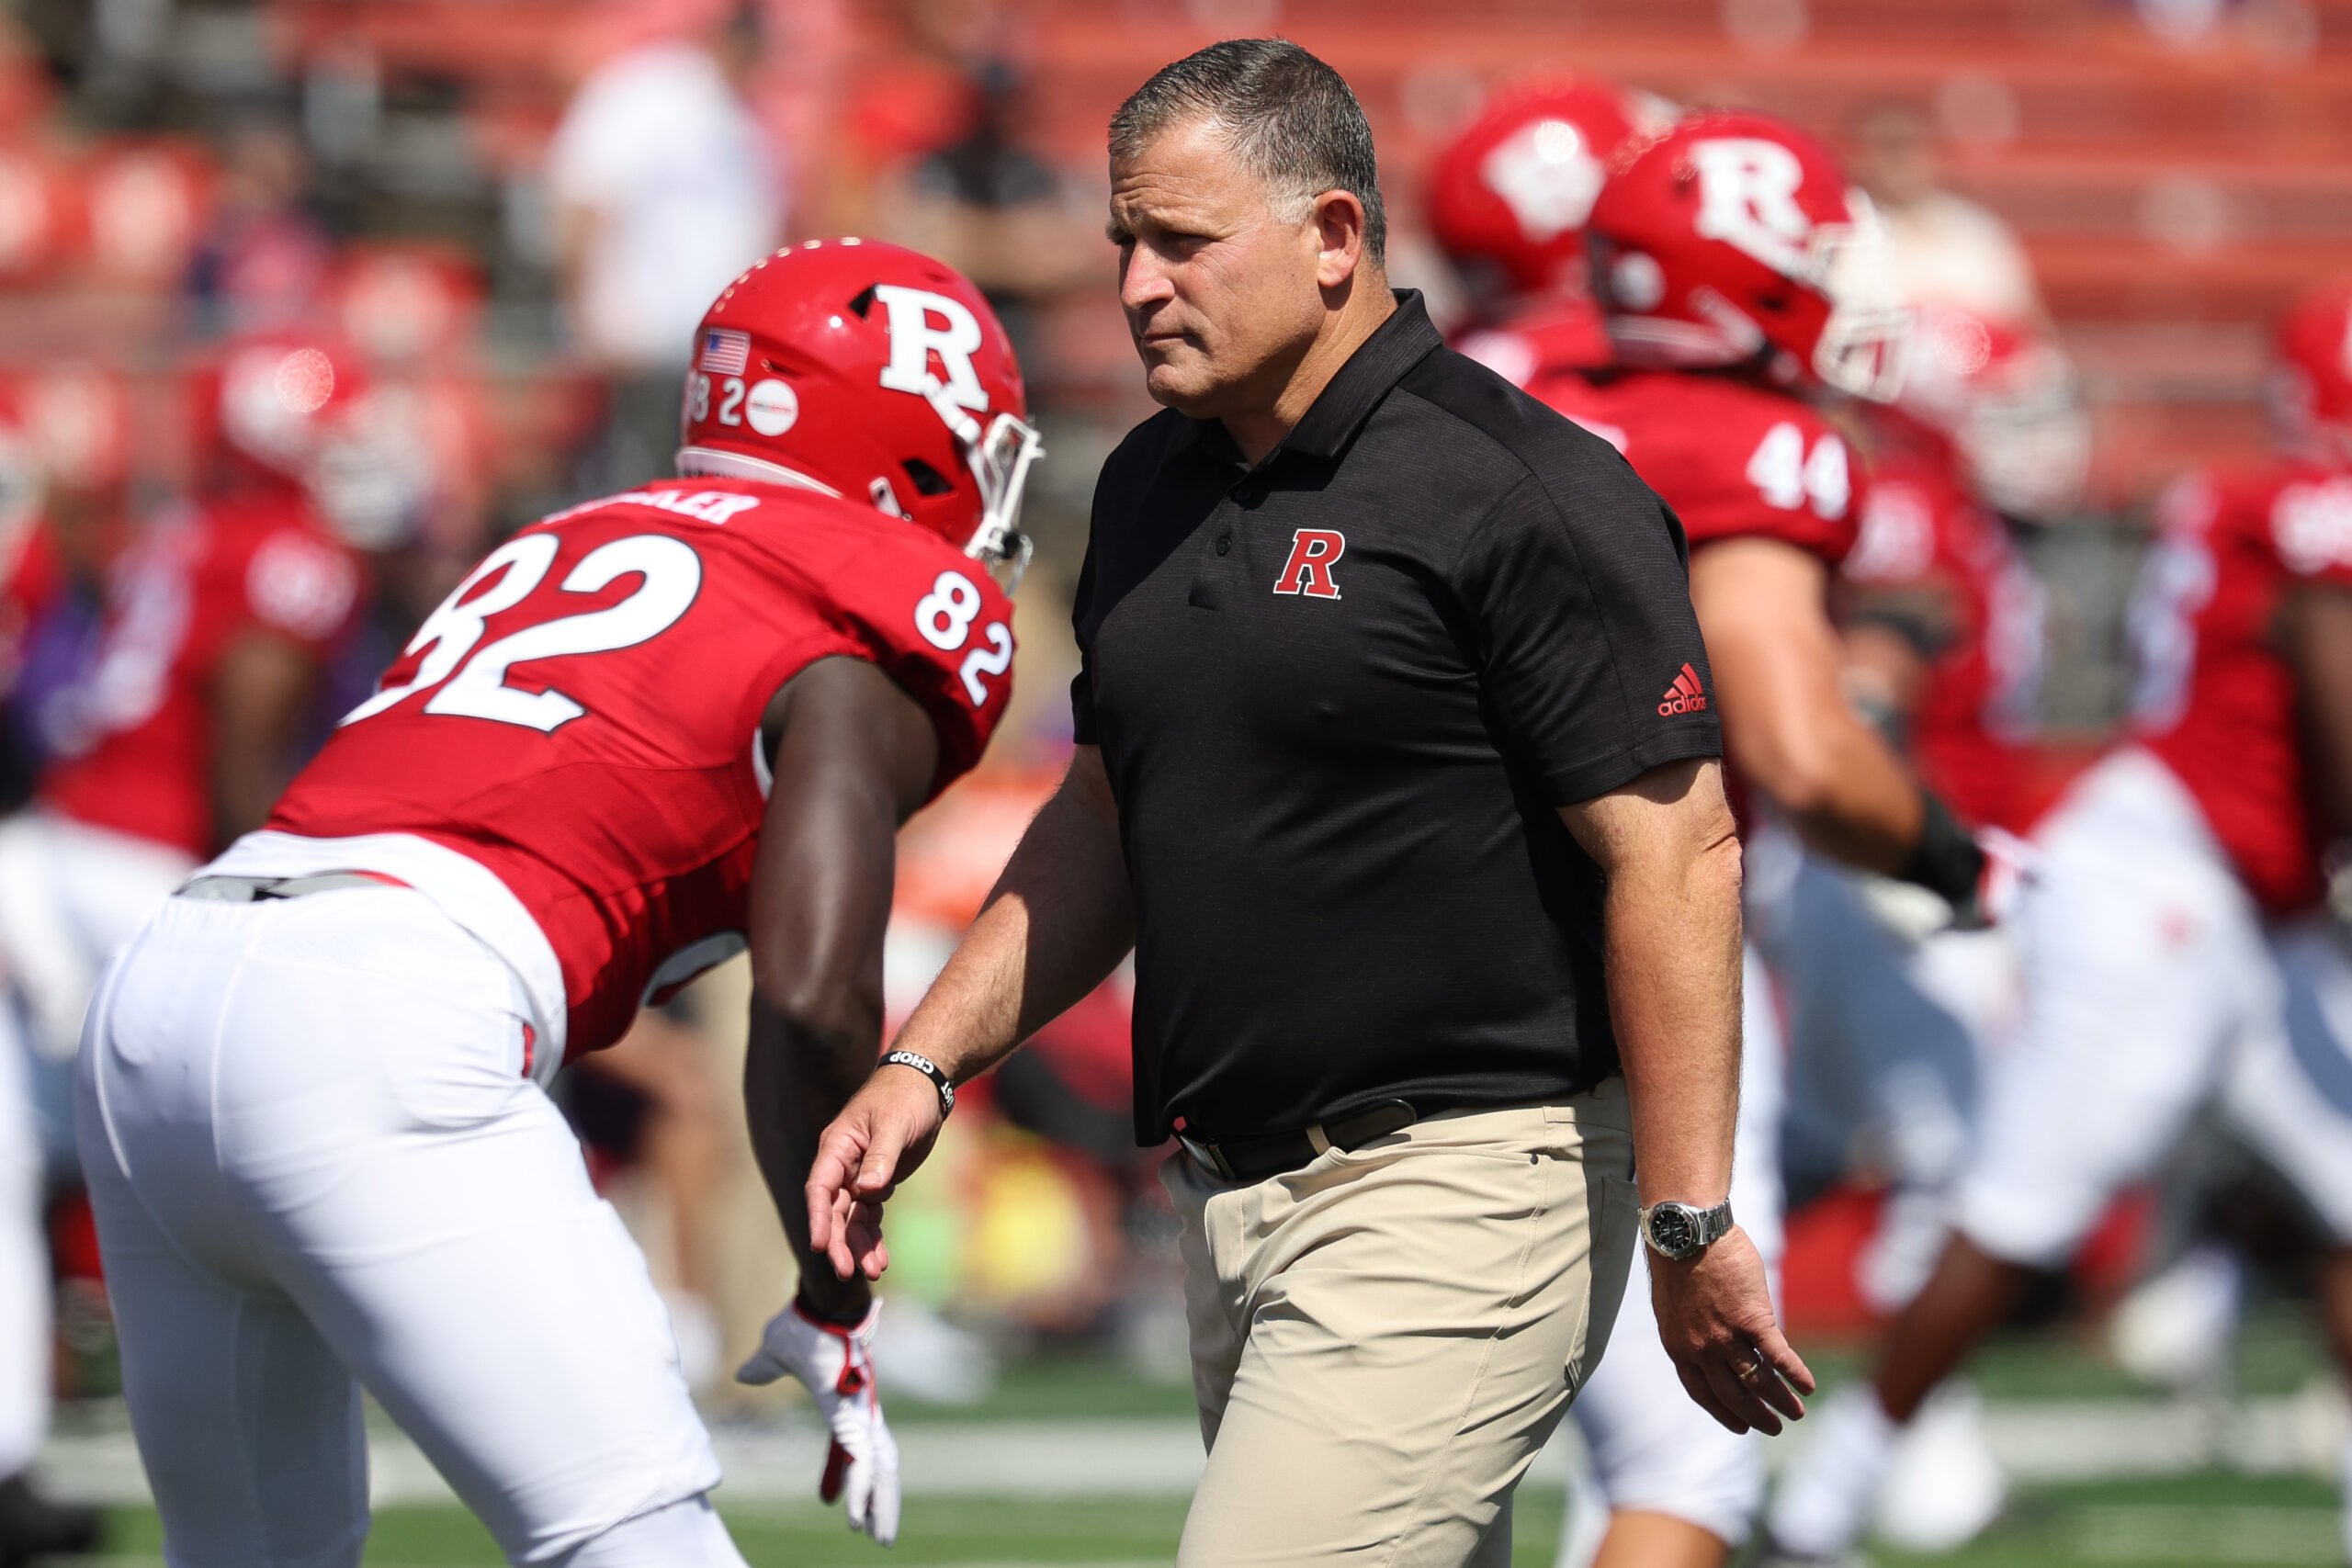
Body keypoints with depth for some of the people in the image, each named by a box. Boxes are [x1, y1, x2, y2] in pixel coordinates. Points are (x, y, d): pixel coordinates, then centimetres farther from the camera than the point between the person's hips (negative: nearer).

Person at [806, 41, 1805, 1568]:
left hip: (1458, 1195, -8)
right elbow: (1105, 818, 24)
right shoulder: (1154, 486, 13)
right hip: (1233, 1197, 8)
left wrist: (1692, 1224, -19)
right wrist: (926, 1064, 14)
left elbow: (1675, 855, -16)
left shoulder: (1519, 495, -13)